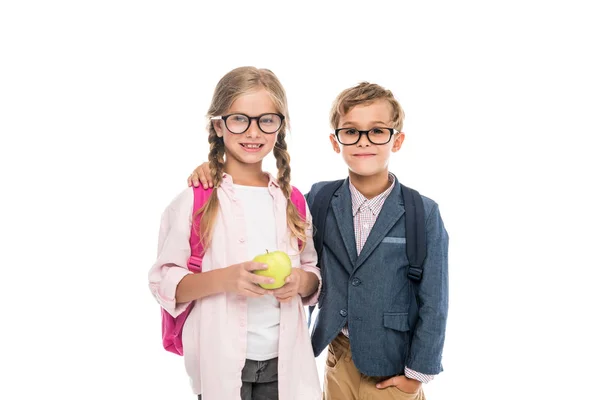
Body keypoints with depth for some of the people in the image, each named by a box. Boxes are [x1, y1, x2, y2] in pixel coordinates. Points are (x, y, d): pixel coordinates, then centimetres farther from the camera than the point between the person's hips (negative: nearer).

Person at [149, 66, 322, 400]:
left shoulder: (292, 201, 5)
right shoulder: (195, 200, -7)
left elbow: (314, 274, 12)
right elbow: (164, 282, -8)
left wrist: (301, 281, -11)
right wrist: (223, 278, -24)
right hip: (221, 366, -3)